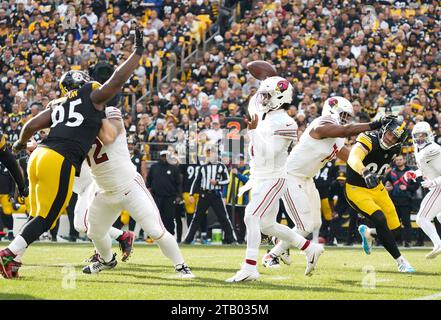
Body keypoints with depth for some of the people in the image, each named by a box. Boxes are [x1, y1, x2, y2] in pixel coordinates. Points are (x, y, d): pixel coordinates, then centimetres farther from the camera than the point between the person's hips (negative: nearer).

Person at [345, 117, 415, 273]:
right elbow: (353, 159, -45)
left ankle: (367, 232, 34)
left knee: (394, 230, 2)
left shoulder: (395, 149, -4)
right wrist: (366, 173, -63)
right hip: (356, 189, -7)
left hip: (376, 188, 7)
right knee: (380, 219, -26)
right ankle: (400, 261, -15)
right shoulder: (369, 140, -26)